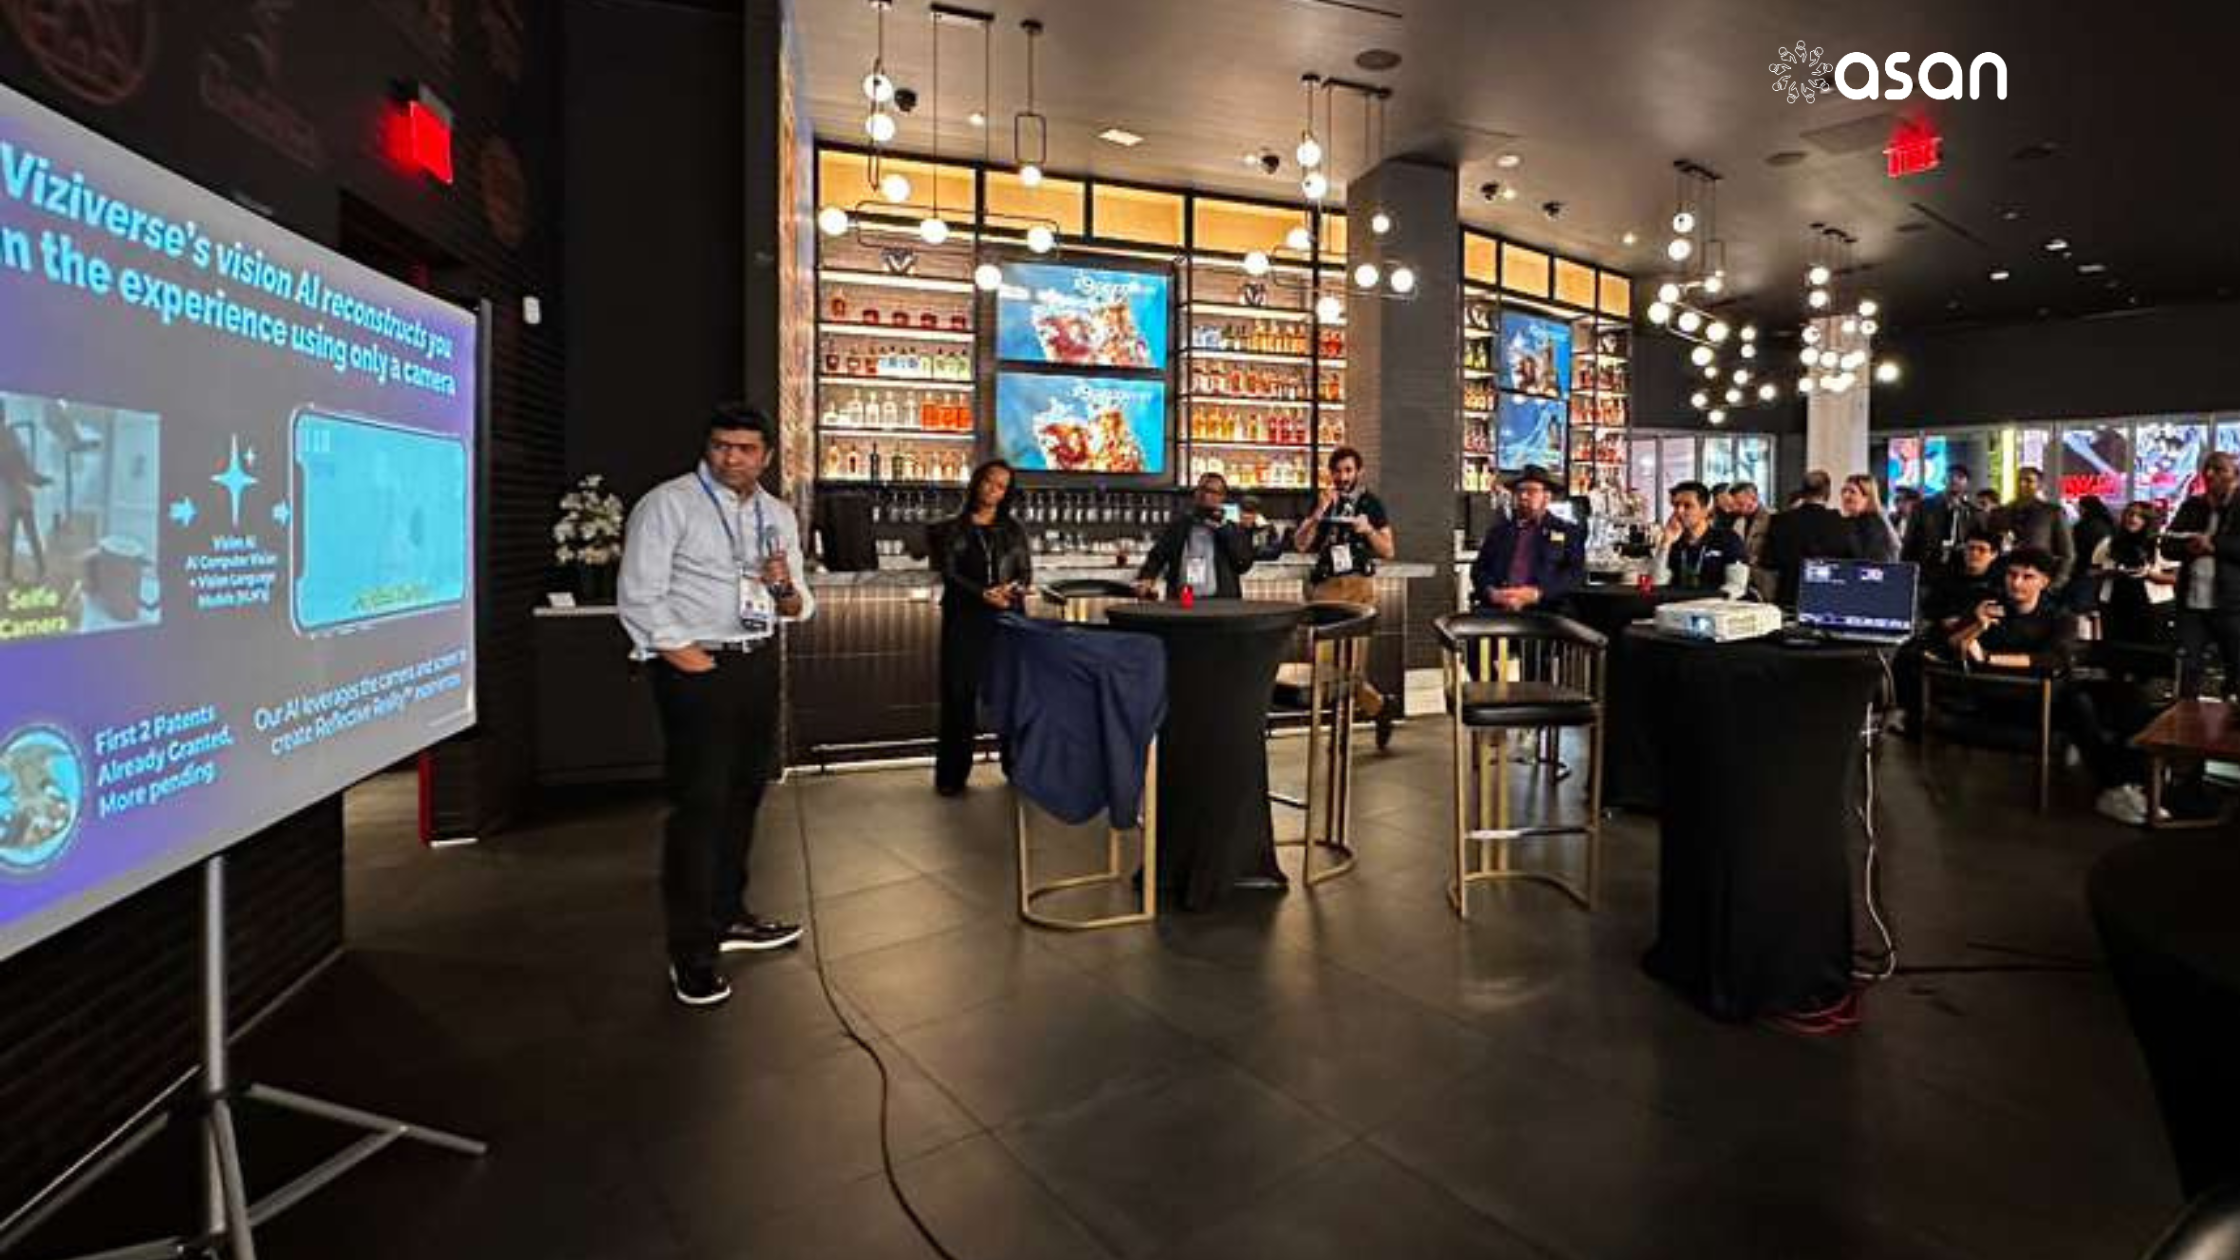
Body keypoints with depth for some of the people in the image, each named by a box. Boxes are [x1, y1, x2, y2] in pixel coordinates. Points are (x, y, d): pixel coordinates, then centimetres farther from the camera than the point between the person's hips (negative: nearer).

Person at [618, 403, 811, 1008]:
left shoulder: (779, 515, 12)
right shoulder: (667, 504, -6)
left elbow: (797, 608, 14)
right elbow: (638, 597, -11)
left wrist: (785, 588, -7)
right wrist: (680, 654, -17)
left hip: (759, 663, 7)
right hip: (695, 667, -6)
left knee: (744, 794, 15)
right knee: (700, 804, -6)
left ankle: (728, 917, 31)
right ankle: (691, 952, 3)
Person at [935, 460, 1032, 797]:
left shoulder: (1014, 529, 13)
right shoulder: (955, 528, 7)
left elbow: (1026, 573, 9)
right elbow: (950, 573, -2)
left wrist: (1013, 588, -14)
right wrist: (983, 593, -17)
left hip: (1007, 618, 2)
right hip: (965, 618, -1)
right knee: (959, 692, -2)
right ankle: (952, 774, 4)